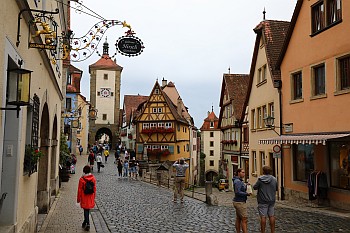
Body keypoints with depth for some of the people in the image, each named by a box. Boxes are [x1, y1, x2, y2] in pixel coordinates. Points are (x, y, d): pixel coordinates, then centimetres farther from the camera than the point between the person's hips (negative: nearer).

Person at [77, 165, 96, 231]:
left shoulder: (82, 179, -15)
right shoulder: (93, 178, -4)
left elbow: (80, 190, -10)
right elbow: (94, 188, 3)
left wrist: (78, 198, 1)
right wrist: (94, 197, 15)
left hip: (84, 198, -3)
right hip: (91, 197, 4)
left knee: (86, 210, 4)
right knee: (87, 209, 17)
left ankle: (87, 224, -2)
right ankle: (85, 222, 32)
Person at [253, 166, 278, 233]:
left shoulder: (260, 179, -12)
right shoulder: (274, 179, -1)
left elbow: (255, 187, -5)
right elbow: (276, 189, 11)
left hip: (263, 201, -4)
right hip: (271, 200, 4)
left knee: (263, 217, -1)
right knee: (271, 216, 10)